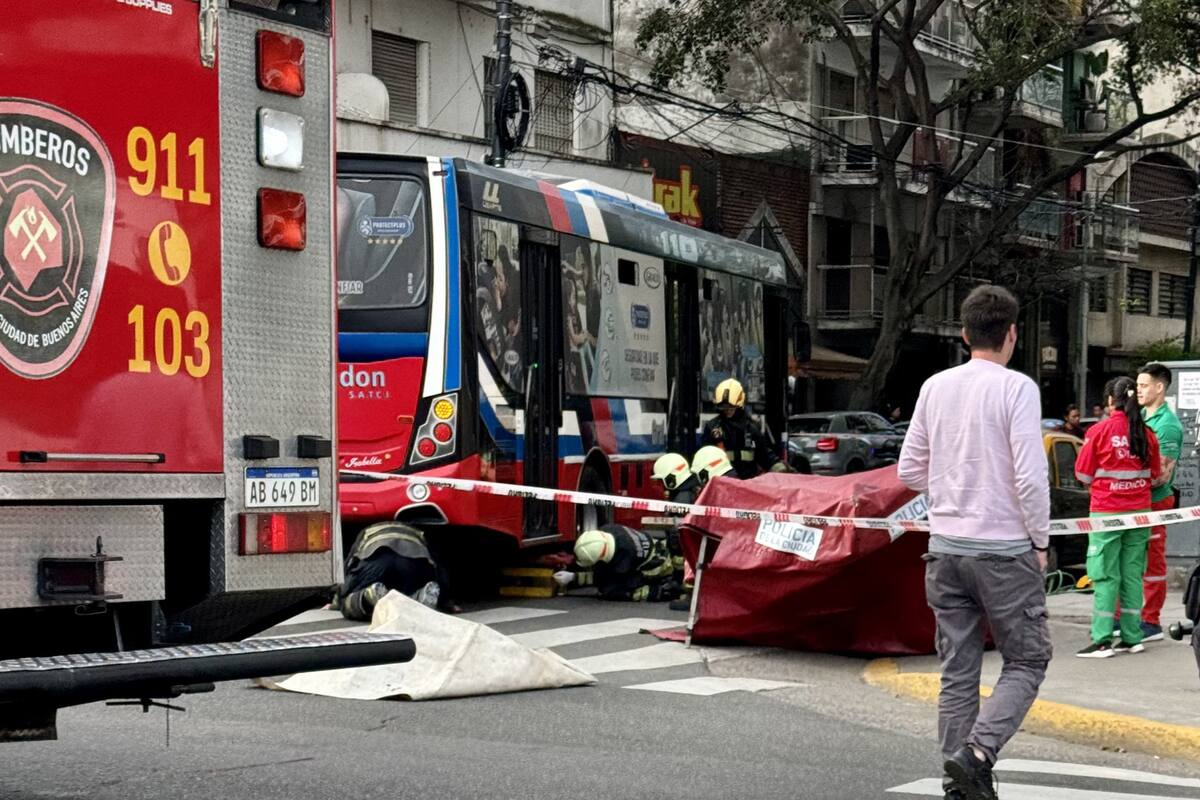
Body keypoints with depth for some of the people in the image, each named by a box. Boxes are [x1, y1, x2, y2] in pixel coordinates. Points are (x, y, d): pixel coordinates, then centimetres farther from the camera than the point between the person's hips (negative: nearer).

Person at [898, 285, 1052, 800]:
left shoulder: (935, 387, 5)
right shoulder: (1016, 388, -11)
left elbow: (910, 470, 9)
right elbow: (1030, 476, -16)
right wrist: (1040, 540, -4)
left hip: (946, 549, 5)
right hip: (1004, 550, -5)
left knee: (957, 672, 10)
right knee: (1026, 661, 7)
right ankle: (978, 750, -12)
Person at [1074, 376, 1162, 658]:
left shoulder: (1099, 431, -11)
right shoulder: (1146, 434, 0)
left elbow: (1083, 474, -4)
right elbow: (1155, 473, 9)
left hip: (1106, 511, -4)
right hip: (1139, 512, 4)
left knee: (1106, 576, -1)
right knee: (1132, 574, 11)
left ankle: (1102, 640, -5)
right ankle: (1132, 637, 14)